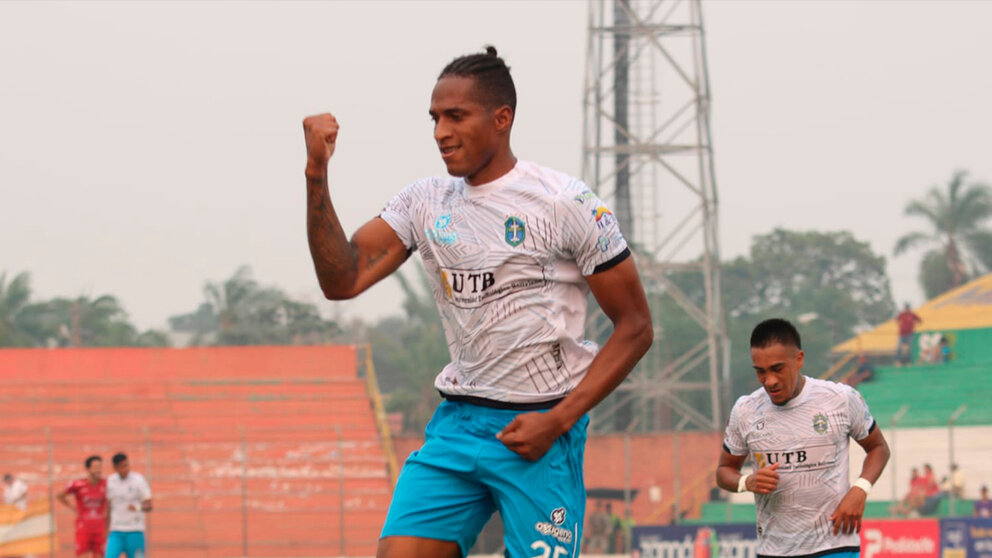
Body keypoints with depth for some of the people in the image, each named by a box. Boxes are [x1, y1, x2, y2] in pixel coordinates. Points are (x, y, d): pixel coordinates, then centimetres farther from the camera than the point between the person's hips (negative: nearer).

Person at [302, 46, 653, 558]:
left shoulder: (566, 203, -8)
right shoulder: (423, 202, 8)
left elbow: (634, 328, -6)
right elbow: (342, 281, -1)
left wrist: (558, 421, -14)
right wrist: (317, 175, -12)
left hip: (537, 429, -5)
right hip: (455, 421, 5)